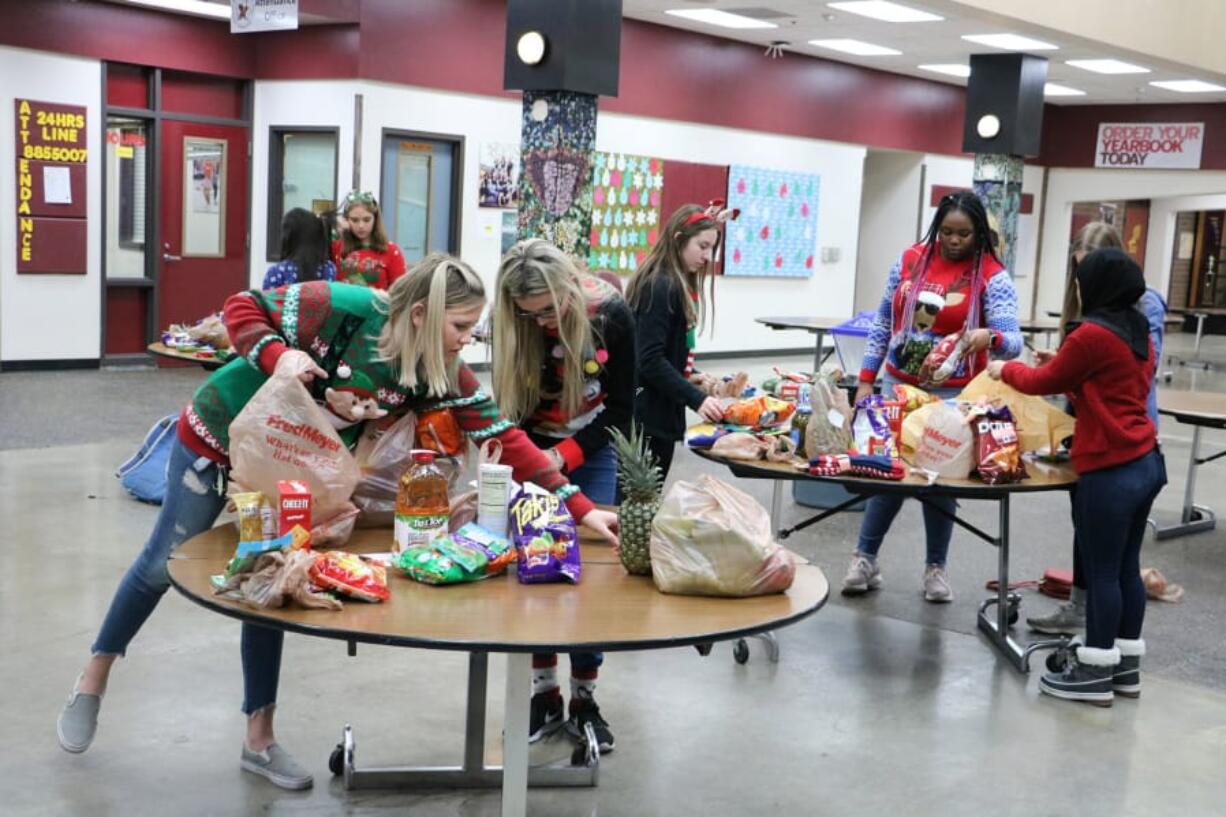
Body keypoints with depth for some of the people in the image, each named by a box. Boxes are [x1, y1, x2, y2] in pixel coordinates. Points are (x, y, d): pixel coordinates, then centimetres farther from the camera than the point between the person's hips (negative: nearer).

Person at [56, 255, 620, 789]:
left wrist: (579, 507, -23)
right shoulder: (345, 309, -32)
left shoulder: (442, 372, -18)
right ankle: (93, 681, 32)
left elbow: (505, 437, -19)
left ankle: (259, 739, 18)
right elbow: (242, 309, -22)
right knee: (164, 564, 10)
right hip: (219, 435, -4)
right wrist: (277, 356, -41)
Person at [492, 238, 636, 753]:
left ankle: (584, 700, 8)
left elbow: (621, 407, -13)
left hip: (592, 454, -1)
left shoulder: (611, 316, -20)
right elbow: (509, 406, -8)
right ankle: (545, 694, 10)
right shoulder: (513, 323, -16)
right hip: (535, 452, 1)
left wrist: (566, 455, -22)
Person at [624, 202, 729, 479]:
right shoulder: (660, 287, -16)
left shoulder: (679, 285, 14)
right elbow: (649, 360, -23)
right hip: (648, 414, -10)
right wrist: (697, 399, -25)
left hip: (660, 413, 10)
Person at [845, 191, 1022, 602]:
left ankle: (935, 567, 21)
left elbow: (1012, 342, -17)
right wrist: (866, 380, 8)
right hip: (898, 386, 2)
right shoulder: (910, 260, 2)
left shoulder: (991, 276, -8)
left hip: (953, 395, -2)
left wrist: (989, 337, -40)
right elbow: (883, 323, 10)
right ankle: (865, 558, 17)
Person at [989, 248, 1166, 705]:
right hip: (1145, 462, 9)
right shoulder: (1139, 334, 11)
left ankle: (1096, 674, 9)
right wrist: (1062, 371, 20)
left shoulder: (1092, 334, -15)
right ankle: (1126, 666, 23)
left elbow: (1044, 382, -2)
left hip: (1110, 471, -9)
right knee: (1126, 568, 15)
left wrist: (1005, 370, 15)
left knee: (1101, 572, 0)